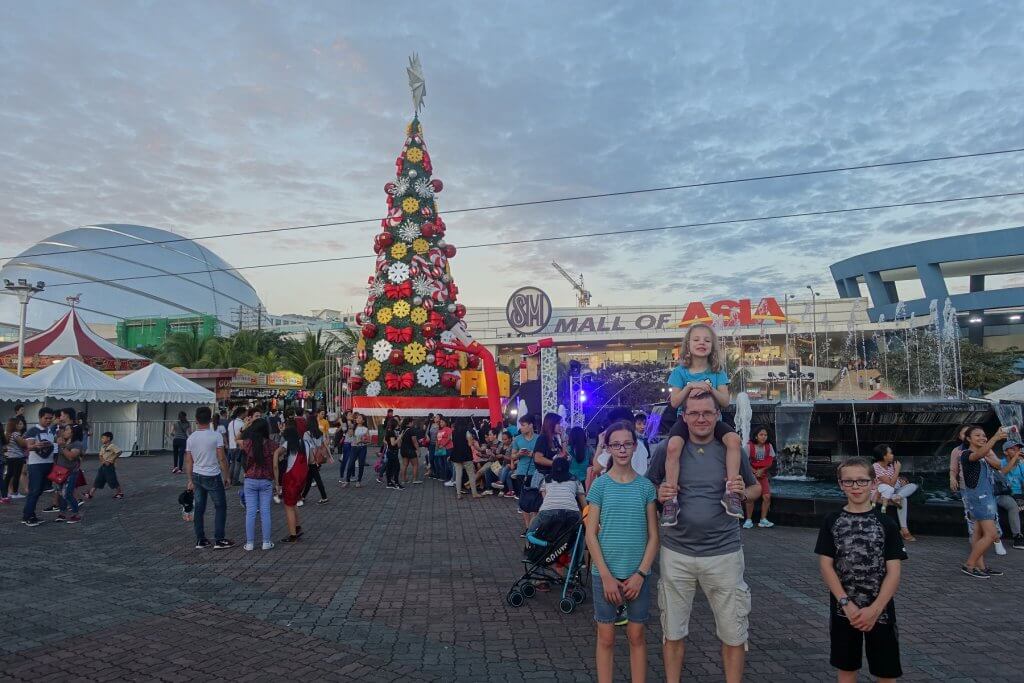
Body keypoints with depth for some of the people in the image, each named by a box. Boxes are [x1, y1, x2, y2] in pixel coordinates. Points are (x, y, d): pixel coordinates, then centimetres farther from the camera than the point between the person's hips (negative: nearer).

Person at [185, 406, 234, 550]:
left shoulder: (190, 438, 0)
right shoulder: (216, 436, -13)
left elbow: (188, 461, 5)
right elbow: (222, 458, -13)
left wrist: (190, 481, 13)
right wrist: (226, 476, -2)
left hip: (197, 476, 5)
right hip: (213, 477, -5)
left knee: (199, 508, 10)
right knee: (220, 507, 6)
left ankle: (200, 540, 16)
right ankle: (219, 540, 5)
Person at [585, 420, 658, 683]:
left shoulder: (645, 486, 0)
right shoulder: (600, 485, -4)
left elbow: (653, 535, 1)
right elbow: (590, 535, -5)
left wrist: (640, 573, -8)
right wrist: (606, 576, -11)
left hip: (637, 573, 1)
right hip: (605, 573, -1)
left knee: (636, 636, 11)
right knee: (606, 637, 8)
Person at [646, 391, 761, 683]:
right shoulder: (667, 449, -3)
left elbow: (757, 488, 12)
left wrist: (743, 492, -11)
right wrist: (660, 495, -15)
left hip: (724, 552, 0)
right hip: (676, 552, 0)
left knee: (733, 634, 10)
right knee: (673, 631, 14)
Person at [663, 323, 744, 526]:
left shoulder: (717, 372, 6)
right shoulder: (680, 372, 2)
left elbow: (725, 401, -2)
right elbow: (675, 402, -3)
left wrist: (710, 389, -21)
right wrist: (689, 387, -19)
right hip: (685, 420, -2)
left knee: (733, 438, -29)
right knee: (673, 445, -33)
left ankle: (731, 491, -22)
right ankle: (671, 499, -29)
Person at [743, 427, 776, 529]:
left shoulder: (769, 446, -1)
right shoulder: (749, 446, -10)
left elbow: (771, 461, 3)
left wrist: (762, 470, -10)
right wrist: (755, 472, -12)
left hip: (763, 474, 3)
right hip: (751, 474, -3)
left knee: (767, 496, -11)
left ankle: (763, 520, 2)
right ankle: (749, 520, 3)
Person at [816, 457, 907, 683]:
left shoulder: (885, 523, -3)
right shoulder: (832, 522, -1)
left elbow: (894, 572, -6)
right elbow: (825, 565, -4)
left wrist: (874, 609, -15)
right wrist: (847, 604, -14)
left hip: (880, 610, -1)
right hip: (843, 609, 1)